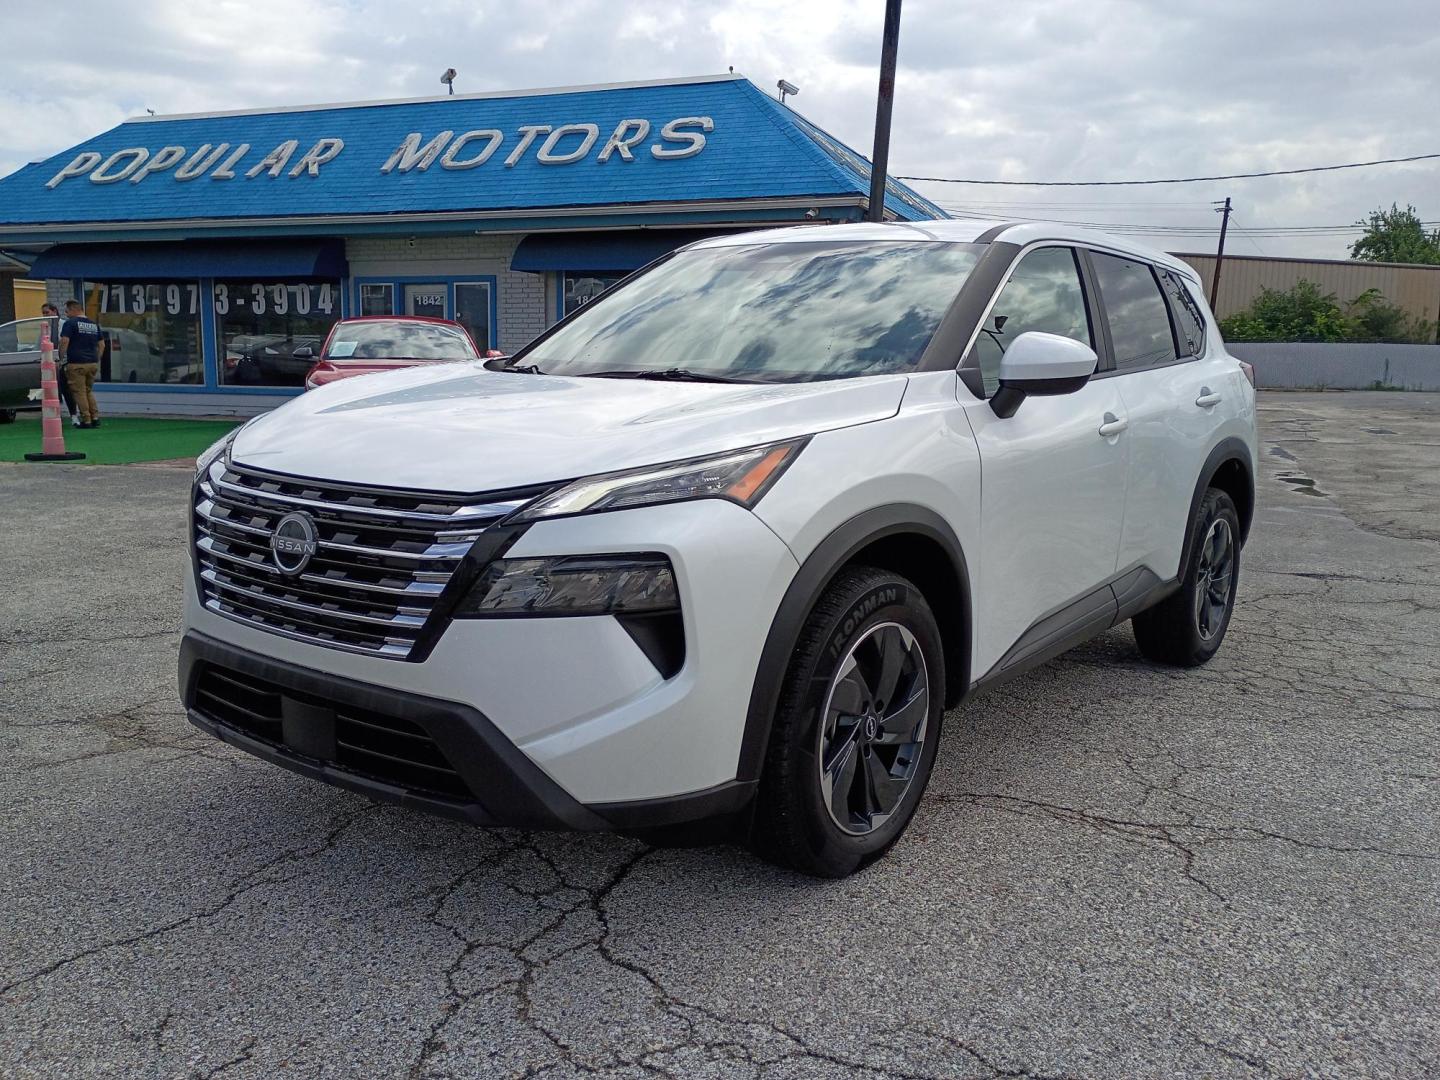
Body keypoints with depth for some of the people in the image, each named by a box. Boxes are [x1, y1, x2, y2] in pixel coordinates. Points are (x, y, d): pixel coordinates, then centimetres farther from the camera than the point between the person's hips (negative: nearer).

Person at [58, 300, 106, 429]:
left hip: (76, 364, -6)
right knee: (89, 391, 17)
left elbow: (64, 341, -14)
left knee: (80, 392, 0)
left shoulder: (70, 323, -5)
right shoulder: (94, 324, 14)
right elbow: (102, 344, 15)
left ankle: (86, 420, -1)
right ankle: (95, 417, 7)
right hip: (92, 363, 6)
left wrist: (62, 358, -4)